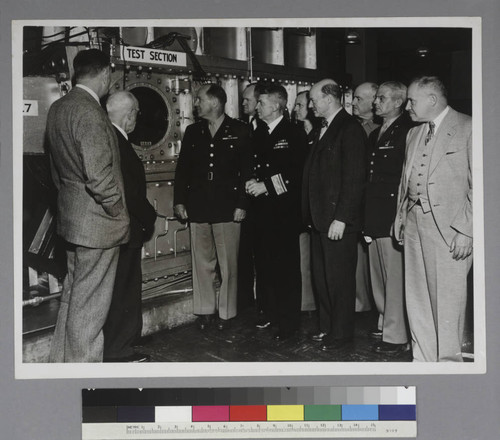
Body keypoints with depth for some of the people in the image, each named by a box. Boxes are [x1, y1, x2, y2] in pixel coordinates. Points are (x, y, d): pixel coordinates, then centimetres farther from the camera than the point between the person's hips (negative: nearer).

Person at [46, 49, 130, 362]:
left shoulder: (58, 108, 9)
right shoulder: (90, 113, -21)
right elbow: (99, 176, -25)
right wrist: (118, 212, -11)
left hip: (71, 216, 10)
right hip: (97, 221, -10)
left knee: (73, 294, 20)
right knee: (90, 303, 0)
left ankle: (62, 360, 31)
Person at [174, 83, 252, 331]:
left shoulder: (238, 132, 0)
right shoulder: (193, 132, 12)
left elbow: (246, 170, -2)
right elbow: (182, 168, 13)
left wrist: (241, 204, -8)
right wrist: (179, 201, 5)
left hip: (227, 207, -3)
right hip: (197, 208, 3)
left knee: (228, 264, 2)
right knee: (202, 262, 8)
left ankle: (226, 312, 13)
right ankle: (204, 310, 18)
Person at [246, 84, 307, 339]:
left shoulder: (294, 134, -7)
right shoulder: (259, 135, 15)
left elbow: (299, 174, -14)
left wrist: (267, 185, -15)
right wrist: (251, 182, 1)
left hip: (285, 210, -7)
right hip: (262, 210, 7)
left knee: (287, 267, -1)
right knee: (264, 263, 11)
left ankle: (289, 321, 8)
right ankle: (271, 313, 25)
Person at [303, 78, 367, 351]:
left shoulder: (349, 129, -12)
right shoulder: (322, 130, 16)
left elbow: (354, 178, -18)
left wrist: (341, 218, -20)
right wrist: (311, 214, 12)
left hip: (339, 220, -9)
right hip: (319, 217, 9)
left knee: (339, 278, 1)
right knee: (321, 275, 15)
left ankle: (341, 332, 14)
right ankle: (327, 326, 28)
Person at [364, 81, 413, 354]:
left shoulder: (407, 133, -9)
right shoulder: (375, 135, 18)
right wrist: (366, 215, 11)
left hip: (392, 216, -9)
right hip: (374, 217, 9)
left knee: (394, 277, -4)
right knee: (378, 277, 15)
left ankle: (396, 336, 4)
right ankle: (385, 323, 28)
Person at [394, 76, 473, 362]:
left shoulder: (468, 128, -5)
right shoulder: (414, 133, 17)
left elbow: (478, 185, -9)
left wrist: (467, 230, -14)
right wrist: (401, 217, 12)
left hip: (449, 227, -7)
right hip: (414, 223, 7)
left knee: (448, 299, -2)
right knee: (417, 297, 10)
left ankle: (449, 360, 10)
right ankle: (423, 358, 20)